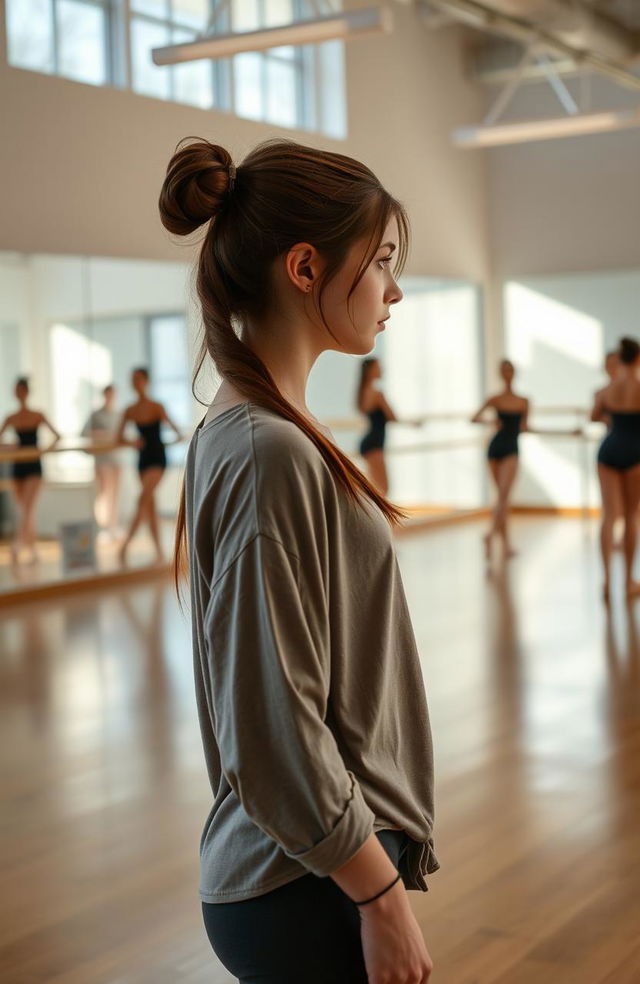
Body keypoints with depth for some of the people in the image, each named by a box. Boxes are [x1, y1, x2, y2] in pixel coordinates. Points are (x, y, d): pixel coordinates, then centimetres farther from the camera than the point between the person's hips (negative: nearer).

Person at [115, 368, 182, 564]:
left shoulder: (156, 407, -7)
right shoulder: (130, 411, 5)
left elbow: (174, 429, -10)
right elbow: (119, 439, 5)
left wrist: (177, 437, -26)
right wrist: (131, 443, -9)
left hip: (157, 458, -6)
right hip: (143, 458, 6)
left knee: (143, 498, -21)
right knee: (150, 505, 7)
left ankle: (125, 545, -24)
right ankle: (159, 552, 13)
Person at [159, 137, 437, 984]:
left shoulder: (242, 432, 6)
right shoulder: (270, 454, -23)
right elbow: (276, 734, -23)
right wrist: (383, 896, -15)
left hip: (321, 859, 9)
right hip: (312, 890, -9)